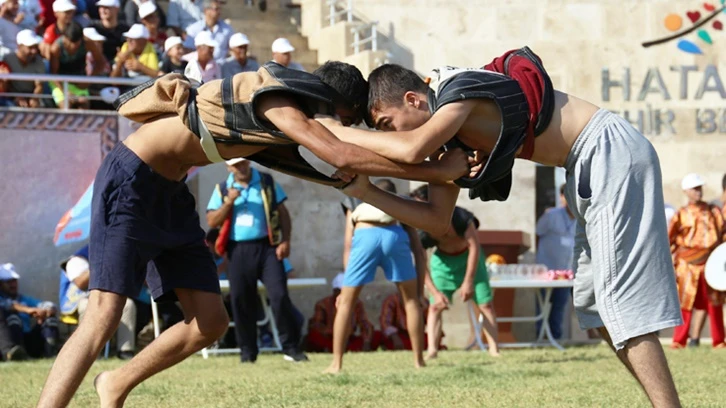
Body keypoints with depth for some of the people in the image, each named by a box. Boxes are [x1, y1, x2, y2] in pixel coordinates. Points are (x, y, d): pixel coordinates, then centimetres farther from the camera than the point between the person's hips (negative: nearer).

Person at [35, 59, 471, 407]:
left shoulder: (283, 94, 6)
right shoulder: (276, 101, -21)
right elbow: (342, 157, -33)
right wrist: (436, 171, -29)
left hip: (169, 191, 9)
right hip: (132, 181, -9)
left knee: (209, 322, 4)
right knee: (103, 317, -20)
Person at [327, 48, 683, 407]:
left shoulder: (457, 89, -17)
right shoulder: (450, 135, 11)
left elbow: (412, 150, -35)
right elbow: (437, 220, 9)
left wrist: (337, 131, -22)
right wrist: (367, 192, 2)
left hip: (611, 152, -10)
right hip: (592, 164, 10)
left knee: (620, 296, -13)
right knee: (590, 299, 13)